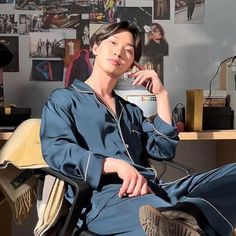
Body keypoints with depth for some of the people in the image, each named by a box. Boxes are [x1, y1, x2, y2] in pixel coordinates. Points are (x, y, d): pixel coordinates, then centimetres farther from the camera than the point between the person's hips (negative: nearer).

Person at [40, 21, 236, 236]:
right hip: (104, 194, -6)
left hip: (152, 189, 7)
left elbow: (163, 150, 19)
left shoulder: (131, 110, 33)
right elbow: (57, 150, -4)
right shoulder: (63, 99, 16)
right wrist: (117, 165, -20)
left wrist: (161, 94, 19)